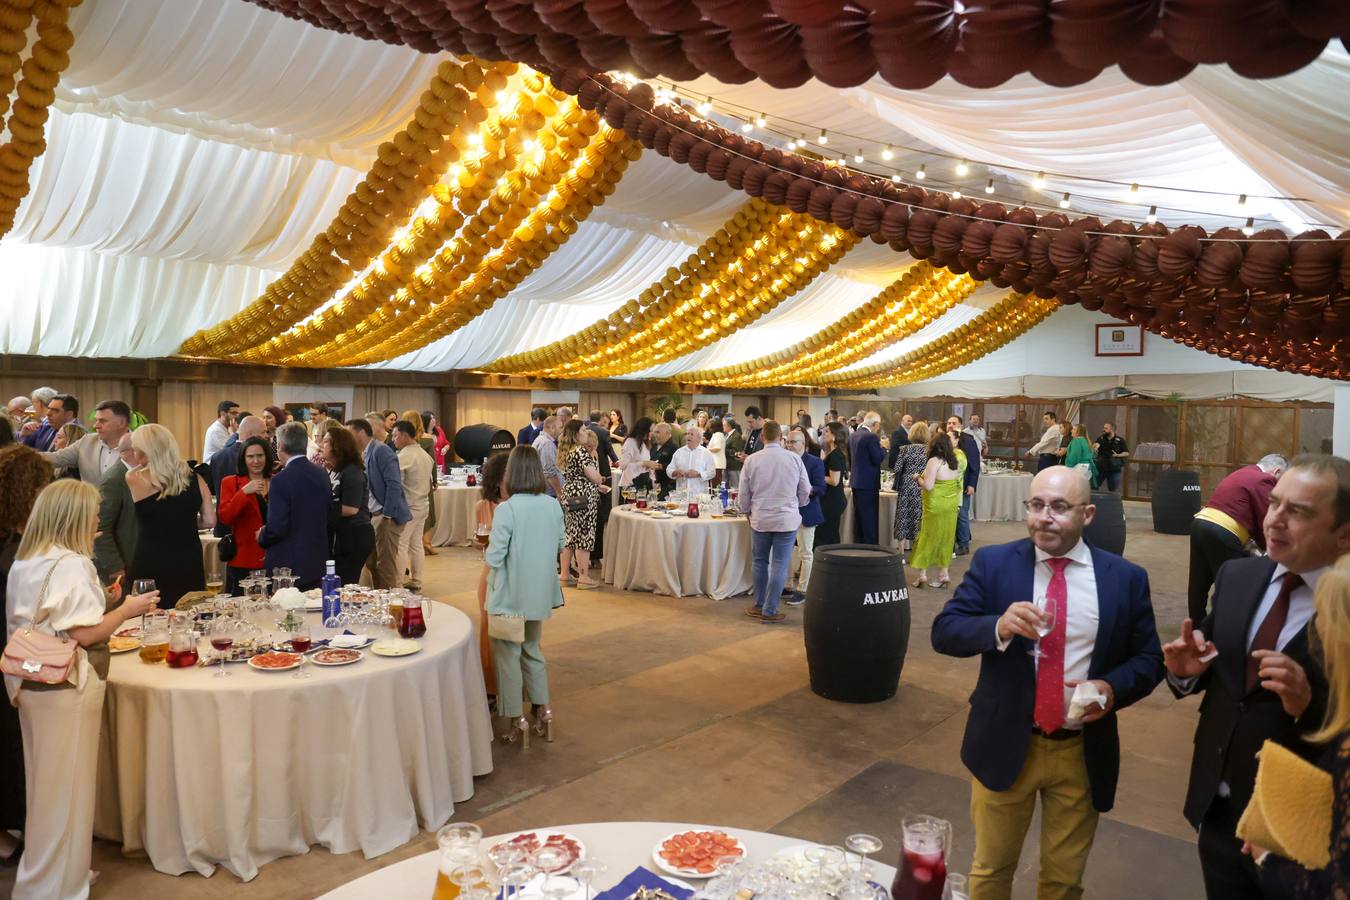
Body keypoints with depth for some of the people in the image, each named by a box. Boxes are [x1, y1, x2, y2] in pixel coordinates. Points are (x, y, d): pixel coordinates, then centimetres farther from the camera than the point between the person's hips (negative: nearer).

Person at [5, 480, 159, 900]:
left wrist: (102, 601, 17)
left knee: (47, 784, 21)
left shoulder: (24, 564, 9)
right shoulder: (70, 565, -19)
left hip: (33, 686, 9)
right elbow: (83, 634, -21)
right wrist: (126, 609, -9)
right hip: (65, 690, -9)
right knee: (66, 787, 4)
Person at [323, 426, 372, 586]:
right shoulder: (335, 471, 15)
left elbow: (351, 508, -20)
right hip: (341, 536, 9)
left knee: (343, 585, -6)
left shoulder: (352, 472, -14)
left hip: (354, 537, -9)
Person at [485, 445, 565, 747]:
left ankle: (514, 721, 18)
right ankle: (542, 710, 27)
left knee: (508, 655, 10)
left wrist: (486, 554, 3)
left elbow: (494, 558, -18)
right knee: (532, 649, 23)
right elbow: (560, 546, 8)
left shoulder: (506, 509, -21)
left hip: (510, 595, -5)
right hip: (540, 593, 5)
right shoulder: (553, 506, -4)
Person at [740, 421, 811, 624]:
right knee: (779, 565, 4)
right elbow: (805, 491, 4)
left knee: (760, 562, 16)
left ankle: (759, 605, 23)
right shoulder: (794, 459, -7)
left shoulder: (751, 460, -6)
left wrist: (747, 512, 22)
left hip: (760, 519, 1)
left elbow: (744, 495, 3)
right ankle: (769, 610, 7)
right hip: (788, 519, -1)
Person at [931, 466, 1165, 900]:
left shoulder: (1126, 579, -4)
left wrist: (1113, 687, -18)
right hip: (1004, 744, -1)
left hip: (1083, 752, 1)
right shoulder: (992, 563, -7)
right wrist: (998, 626, -30)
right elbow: (944, 631, -10)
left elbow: (1149, 659, 3)